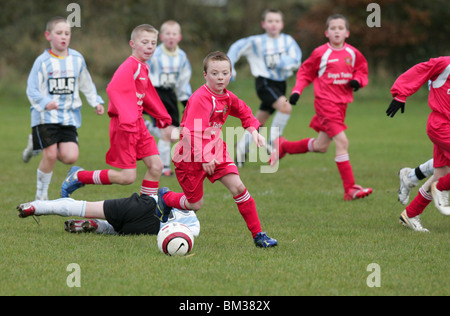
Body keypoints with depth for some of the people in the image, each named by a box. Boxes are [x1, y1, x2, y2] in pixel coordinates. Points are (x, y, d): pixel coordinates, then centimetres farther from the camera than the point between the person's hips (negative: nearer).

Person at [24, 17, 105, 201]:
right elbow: (32, 90, -9)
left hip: (69, 116, 4)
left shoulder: (77, 59, 6)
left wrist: (96, 102, 6)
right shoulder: (43, 62, -5)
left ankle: (37, 145, 17)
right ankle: (41, 195, 7)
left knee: (70, 157, -11)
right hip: (45, 116, -4)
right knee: (50, 156, -12)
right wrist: (45, 103, -27)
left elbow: (86, 85, 19)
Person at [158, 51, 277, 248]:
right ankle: (164, 197, 35)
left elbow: (244, 113, 22)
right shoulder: (200, 98, -23)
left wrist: (254, 131, 3)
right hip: (191, 156, -6)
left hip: (215, 151, 6)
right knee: (195, 204, 3)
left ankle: (257, 235, -4)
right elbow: (192, 132, -29)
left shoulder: (228, 98, 3)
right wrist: (204, 158, -31)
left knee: (238, 187, -9)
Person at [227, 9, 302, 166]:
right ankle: (272, 142, -14)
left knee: (260, 121, 12)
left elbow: (296, 61, -10)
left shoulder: (288, 41, 0)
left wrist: (278, 61, -24)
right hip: (265, 83, -4)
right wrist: (229, 68, -4)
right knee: (286, 107, -27)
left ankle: (242, 147, 28)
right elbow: (236, 48, 2)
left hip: (280, 83, 4)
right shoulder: (257, 41, -6)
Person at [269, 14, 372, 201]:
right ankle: (350, 190, -15)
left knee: (321, 146, 16)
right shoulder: (321, 53, -6)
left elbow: (362, 72, 16)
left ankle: (283, 146, 40)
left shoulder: (353, 54, 5)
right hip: (325, 101, -6)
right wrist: (297, 91, -7)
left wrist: (357, 81, -6)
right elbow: (305, 73, 5)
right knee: (341, 142, -17)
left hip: (342, 103, 6)